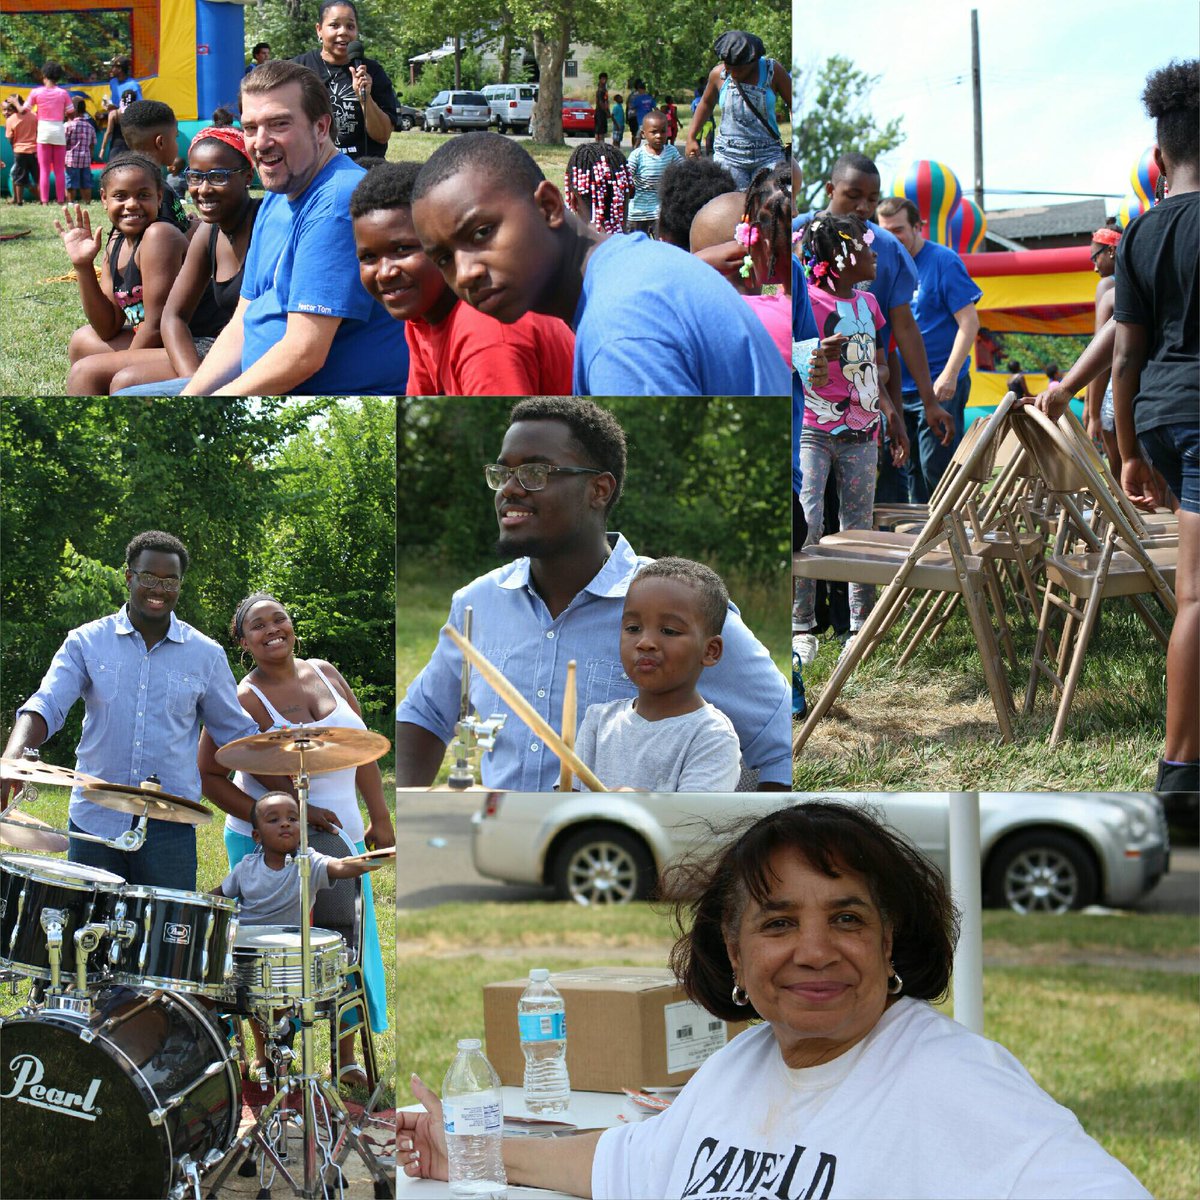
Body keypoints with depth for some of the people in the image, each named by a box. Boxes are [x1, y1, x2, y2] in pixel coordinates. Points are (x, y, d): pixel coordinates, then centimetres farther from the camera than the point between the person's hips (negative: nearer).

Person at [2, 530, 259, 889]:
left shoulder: (205, 655, 5)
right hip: (95, 820, 0)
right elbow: (45, 708, -8)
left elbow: (238, 733, 12)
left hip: (169, 828, 0)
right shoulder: (87, 642, 3)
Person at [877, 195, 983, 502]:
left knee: (936, 468, -9)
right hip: (899, 389, 7)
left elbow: (969, 322, -12)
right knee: (910, 468, 10)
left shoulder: (943, 261, -7)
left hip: (940, 388, -6)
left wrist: (949, 376, -20)